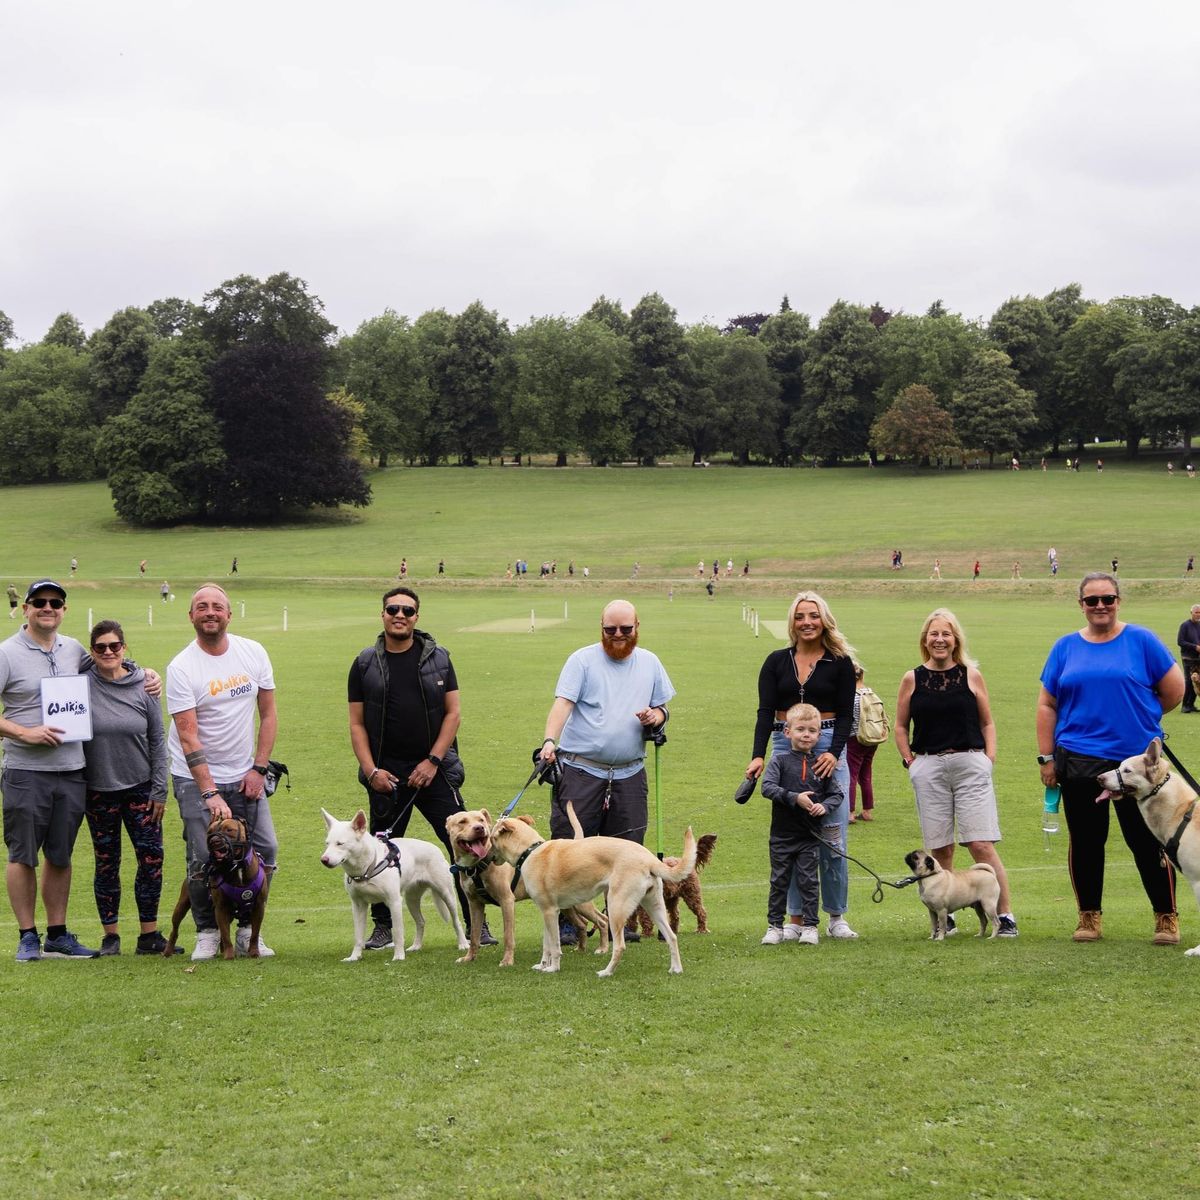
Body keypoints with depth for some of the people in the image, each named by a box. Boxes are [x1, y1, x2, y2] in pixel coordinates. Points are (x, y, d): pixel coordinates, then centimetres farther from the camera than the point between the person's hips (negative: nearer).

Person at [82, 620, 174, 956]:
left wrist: (160, 790, 0)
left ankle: (149, 934, 7)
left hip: (141, 788, 1)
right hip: (99, 791, -1)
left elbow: (157, 741, 3)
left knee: (151, 858, -3)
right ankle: (110, 936, 15)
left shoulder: (143, 687, -1)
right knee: (106, 863, 6)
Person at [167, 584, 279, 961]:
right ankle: (207, 934, 9)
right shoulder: (181, 668, -13)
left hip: (246, 776, 4)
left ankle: (249, 931, 12)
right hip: (197, 778, -4)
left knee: (264, 852, -2)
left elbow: (268, 714, 7)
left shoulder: (253, 654, 0)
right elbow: (189, 737, -18)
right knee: (204, 859, -9)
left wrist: (259, 769, -3)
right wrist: (210, 794, -25)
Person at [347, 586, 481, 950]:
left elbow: (453, 712, 3)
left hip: (434, 770, 0)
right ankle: (383, 927, 17)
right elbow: (357, 724, 4)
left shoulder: (437, 658, 5)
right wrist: (371, 770, -7)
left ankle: (476, 923, 3)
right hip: (386, 775, 0)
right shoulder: (365, 664, 4)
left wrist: (433, 761, -8)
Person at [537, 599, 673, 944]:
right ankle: (565, 922, 2)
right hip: (580, 770, -4)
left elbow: (662, 709, 20)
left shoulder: (649, 663, 12)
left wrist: (655, 717, -4)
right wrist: (550, 740, -30)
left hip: (629, 773, 4)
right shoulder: (582, 660, -2)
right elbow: (562, 702, -14)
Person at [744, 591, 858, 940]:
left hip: (828, 749, -1)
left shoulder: (840, 663, 4)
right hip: (785, 749, 1)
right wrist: (758, 755, -15)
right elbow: (765, 712, -1)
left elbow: (846, 714, 0)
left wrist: (834, 753, -17)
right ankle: (795, 918, 6)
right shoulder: (776, 662, 7)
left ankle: (837, 917, 8)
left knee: (832, 839, -2)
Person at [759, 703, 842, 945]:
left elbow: (836, 793, 8)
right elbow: (767, 787, -15)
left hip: (810, 836, 1)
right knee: (779, 881, 8)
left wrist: (824, 806, -12)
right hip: (782, 835, -1)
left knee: (808, 880, 3)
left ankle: (809, 926, 11)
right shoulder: (780, 760, -3)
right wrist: (794, 798, -24)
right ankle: (775, 926, 16)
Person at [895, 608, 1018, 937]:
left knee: (981, 844, -9)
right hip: (929, 767, 2)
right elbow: (901, 726, 14)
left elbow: (987, 722, 11)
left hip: (970, 765, -2)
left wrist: (989, 758, 1)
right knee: (940, 849, 4)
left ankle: (1005, 915, -4)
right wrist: (910, 761, 3)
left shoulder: (971, 675, 5)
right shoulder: (912, 679, 7)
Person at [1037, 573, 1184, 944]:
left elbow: (1174, 690, 4)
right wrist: (1046, 758, 5)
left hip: (1138, 760, -2)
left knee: (1147, 841, -1)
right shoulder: (1066, 648, 8)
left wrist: (1139, 719, 10)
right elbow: (1047, 705, 10)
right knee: (1085, 843, 8)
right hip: (1080, 761, 2)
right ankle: (1088, 917, 19)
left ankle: (1166, 917, 9)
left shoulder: (1140, 641, 1)